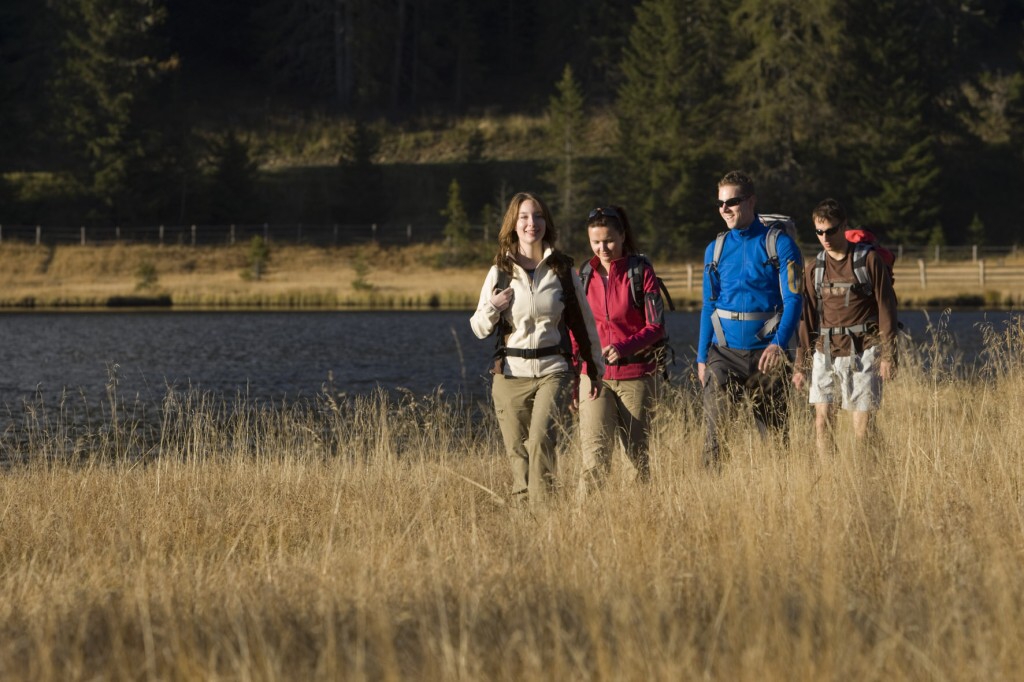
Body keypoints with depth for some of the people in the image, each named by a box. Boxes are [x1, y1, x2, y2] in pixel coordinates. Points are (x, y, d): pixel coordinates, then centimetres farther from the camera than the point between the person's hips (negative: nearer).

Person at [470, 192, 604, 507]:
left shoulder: (562, 269, 5)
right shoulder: (500, 272, 6)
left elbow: (583, 321, 15)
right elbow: (479, 329, 10)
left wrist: (595, 367, 19)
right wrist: (492, 308, -11)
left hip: (553, 371, -2)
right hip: (511, 374, 2)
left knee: (541, 437, -22)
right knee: (518, 453, 1)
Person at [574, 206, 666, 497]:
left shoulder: (640, 271, -3)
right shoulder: (585, 275, 8)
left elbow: (656, 327, -6)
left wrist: (624, 347, -22)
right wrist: (573, 376, 11)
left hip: (636, 374, -2)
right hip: (594, 375, 2)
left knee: (637, 451, 6)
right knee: (595, 453, -13)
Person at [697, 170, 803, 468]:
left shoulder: (779, 243, -3)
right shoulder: (715, 249, 10)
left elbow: (793, 299, -9)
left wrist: (779, 343, -23)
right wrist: (702, 357, 9)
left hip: (766, 354, -2)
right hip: (724, 353, 2)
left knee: (774, 431, 4)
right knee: (715, 428, -10)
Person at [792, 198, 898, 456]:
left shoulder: (869, 260, -2)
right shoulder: (815, 269, 10)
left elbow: (886, 308, -2)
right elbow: (808, 319, 14)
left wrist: (888, 355, -7)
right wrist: (801, 365, 12)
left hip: (861, 352, -4)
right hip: (826, 352, 4)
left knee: (861, 422, -6)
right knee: (822, 419, -5)